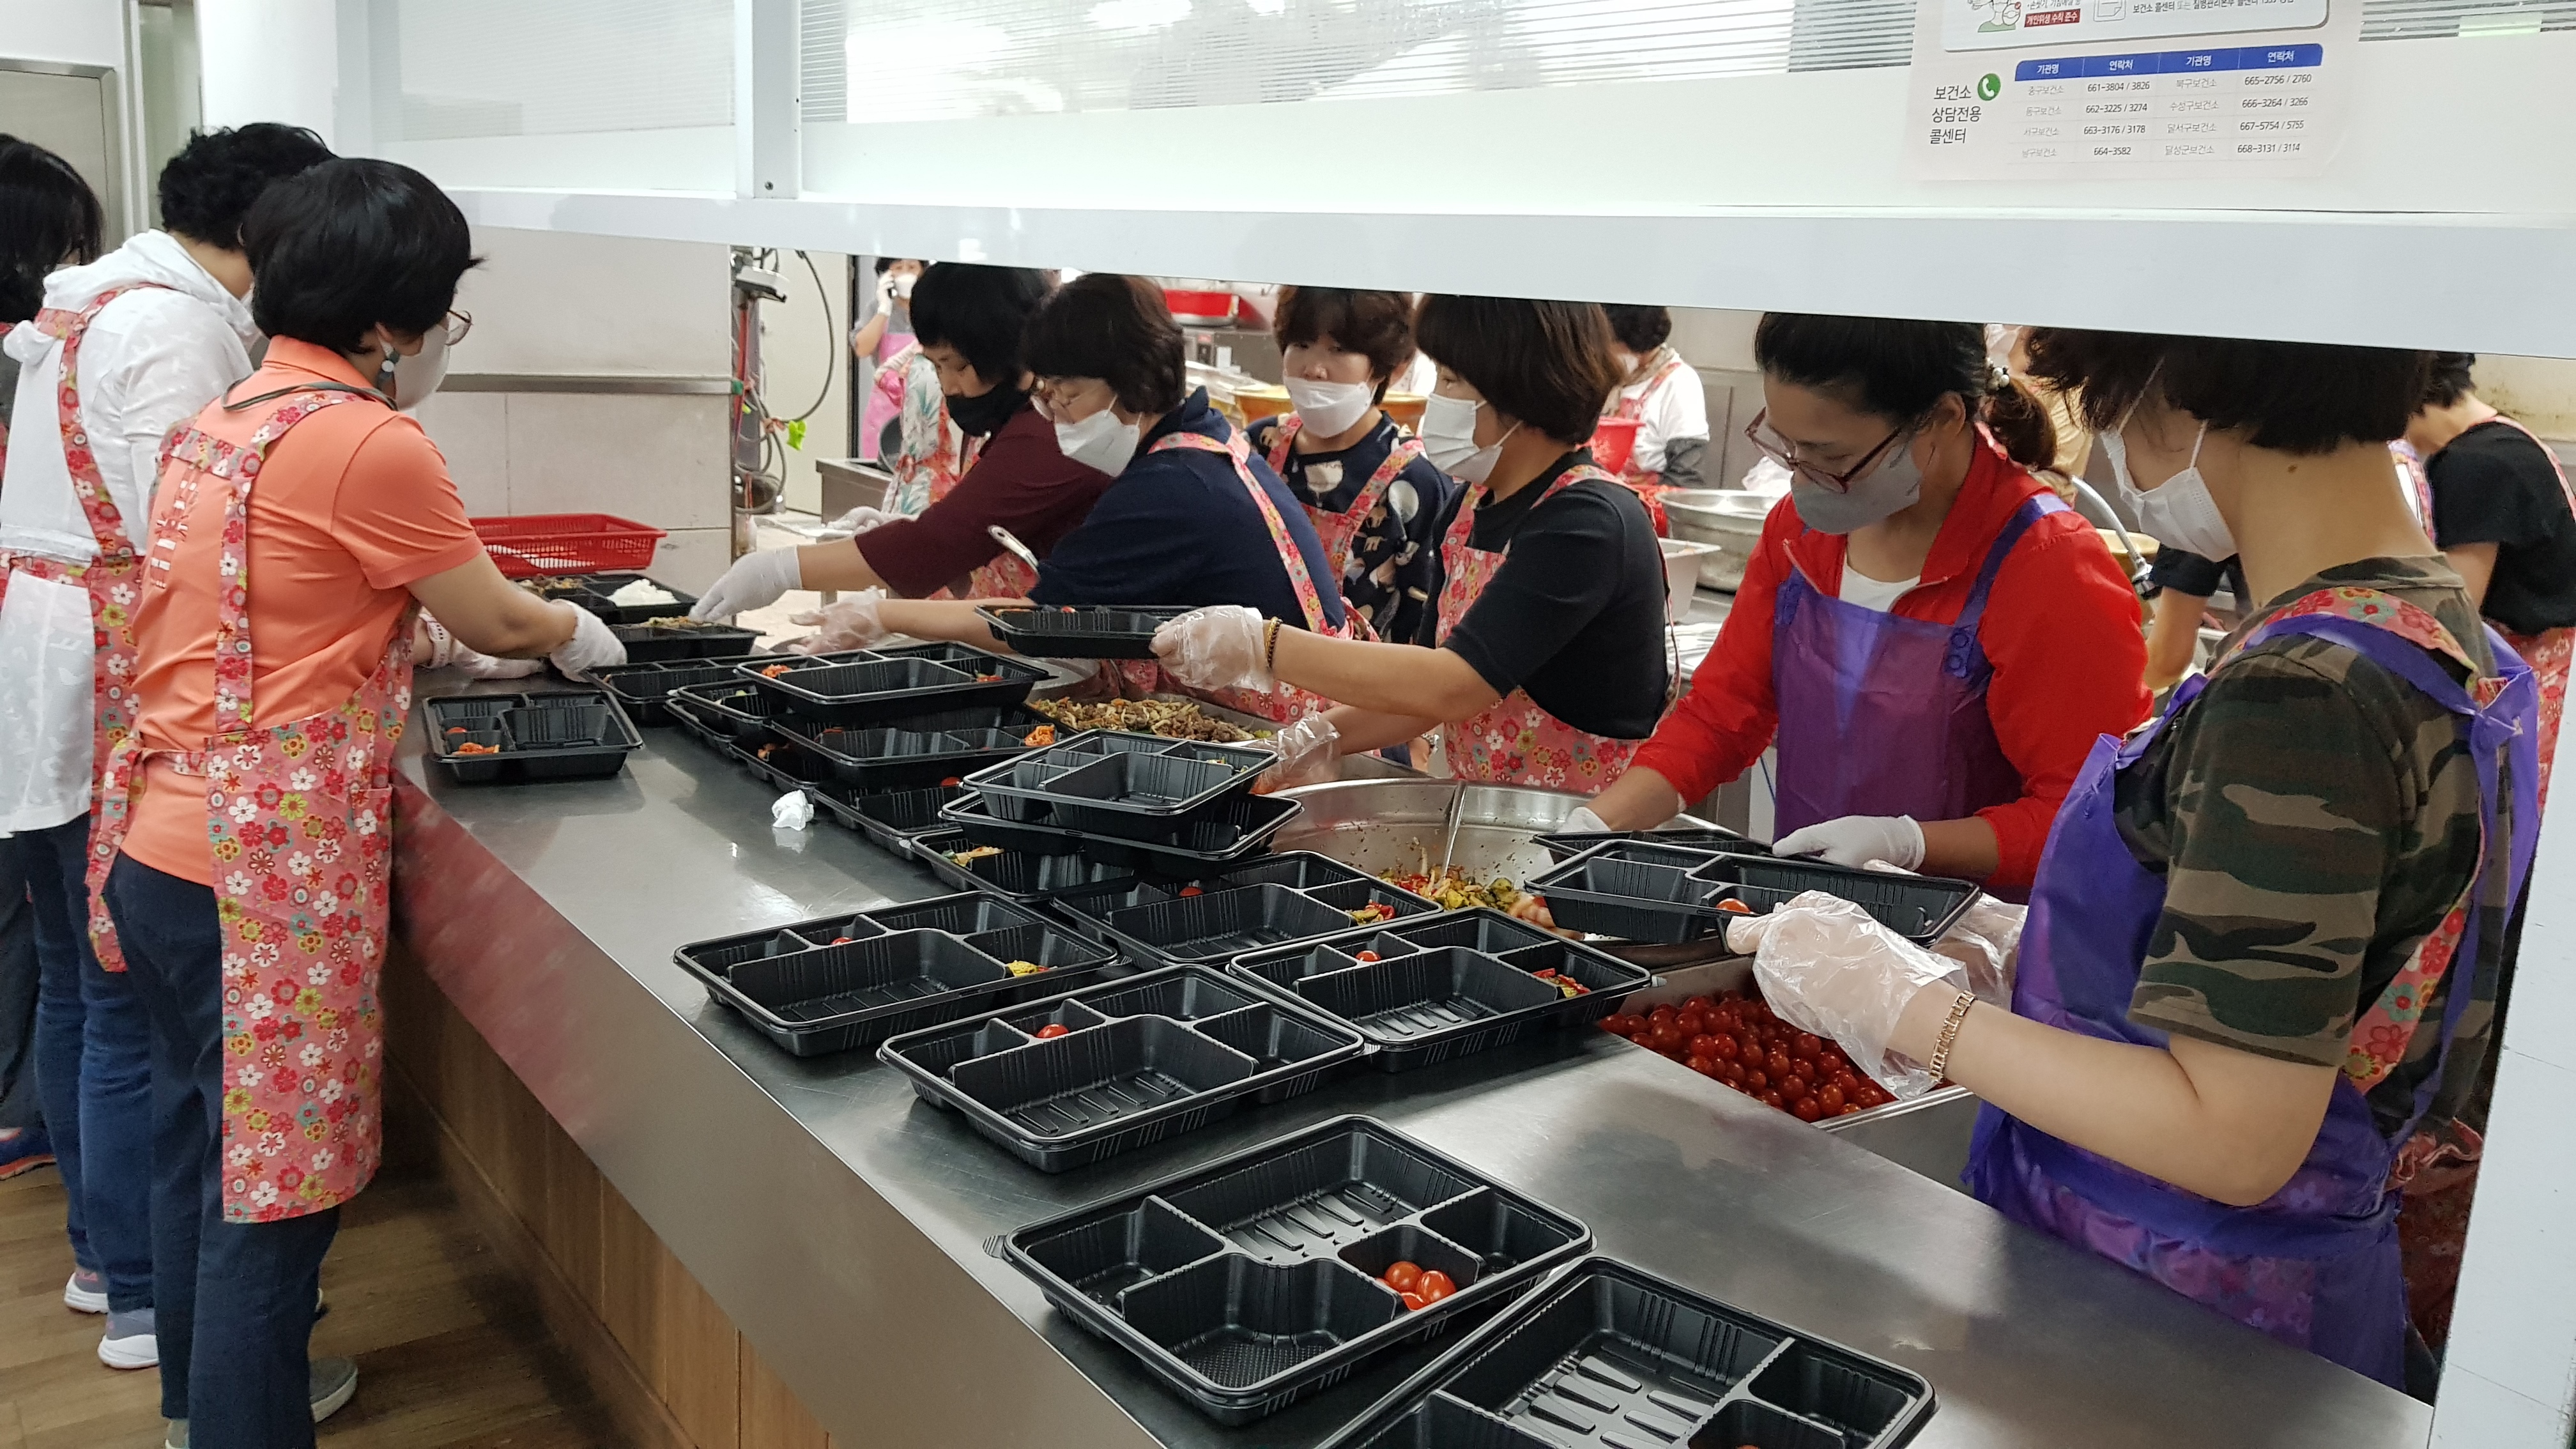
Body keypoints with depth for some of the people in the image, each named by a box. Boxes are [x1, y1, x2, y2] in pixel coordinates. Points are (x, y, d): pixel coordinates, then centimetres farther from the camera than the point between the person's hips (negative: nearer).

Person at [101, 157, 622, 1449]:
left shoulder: (218, 421, 10)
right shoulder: (370, 444, -16)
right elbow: (498, 623, -4)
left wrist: (459, 622, 23)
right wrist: (578, 635, 16)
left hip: (156, 843, 10)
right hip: (264, 866, -9)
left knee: (199, 1140, 23)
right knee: (273, 1181, 3)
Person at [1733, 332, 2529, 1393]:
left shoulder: (2296, 698, -27)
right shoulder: (2439, 630, 2)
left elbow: (2234, 1140, -25)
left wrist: (1907, 1006, -18)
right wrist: (2035, 949, 9)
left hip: (2176, 1322, -8)